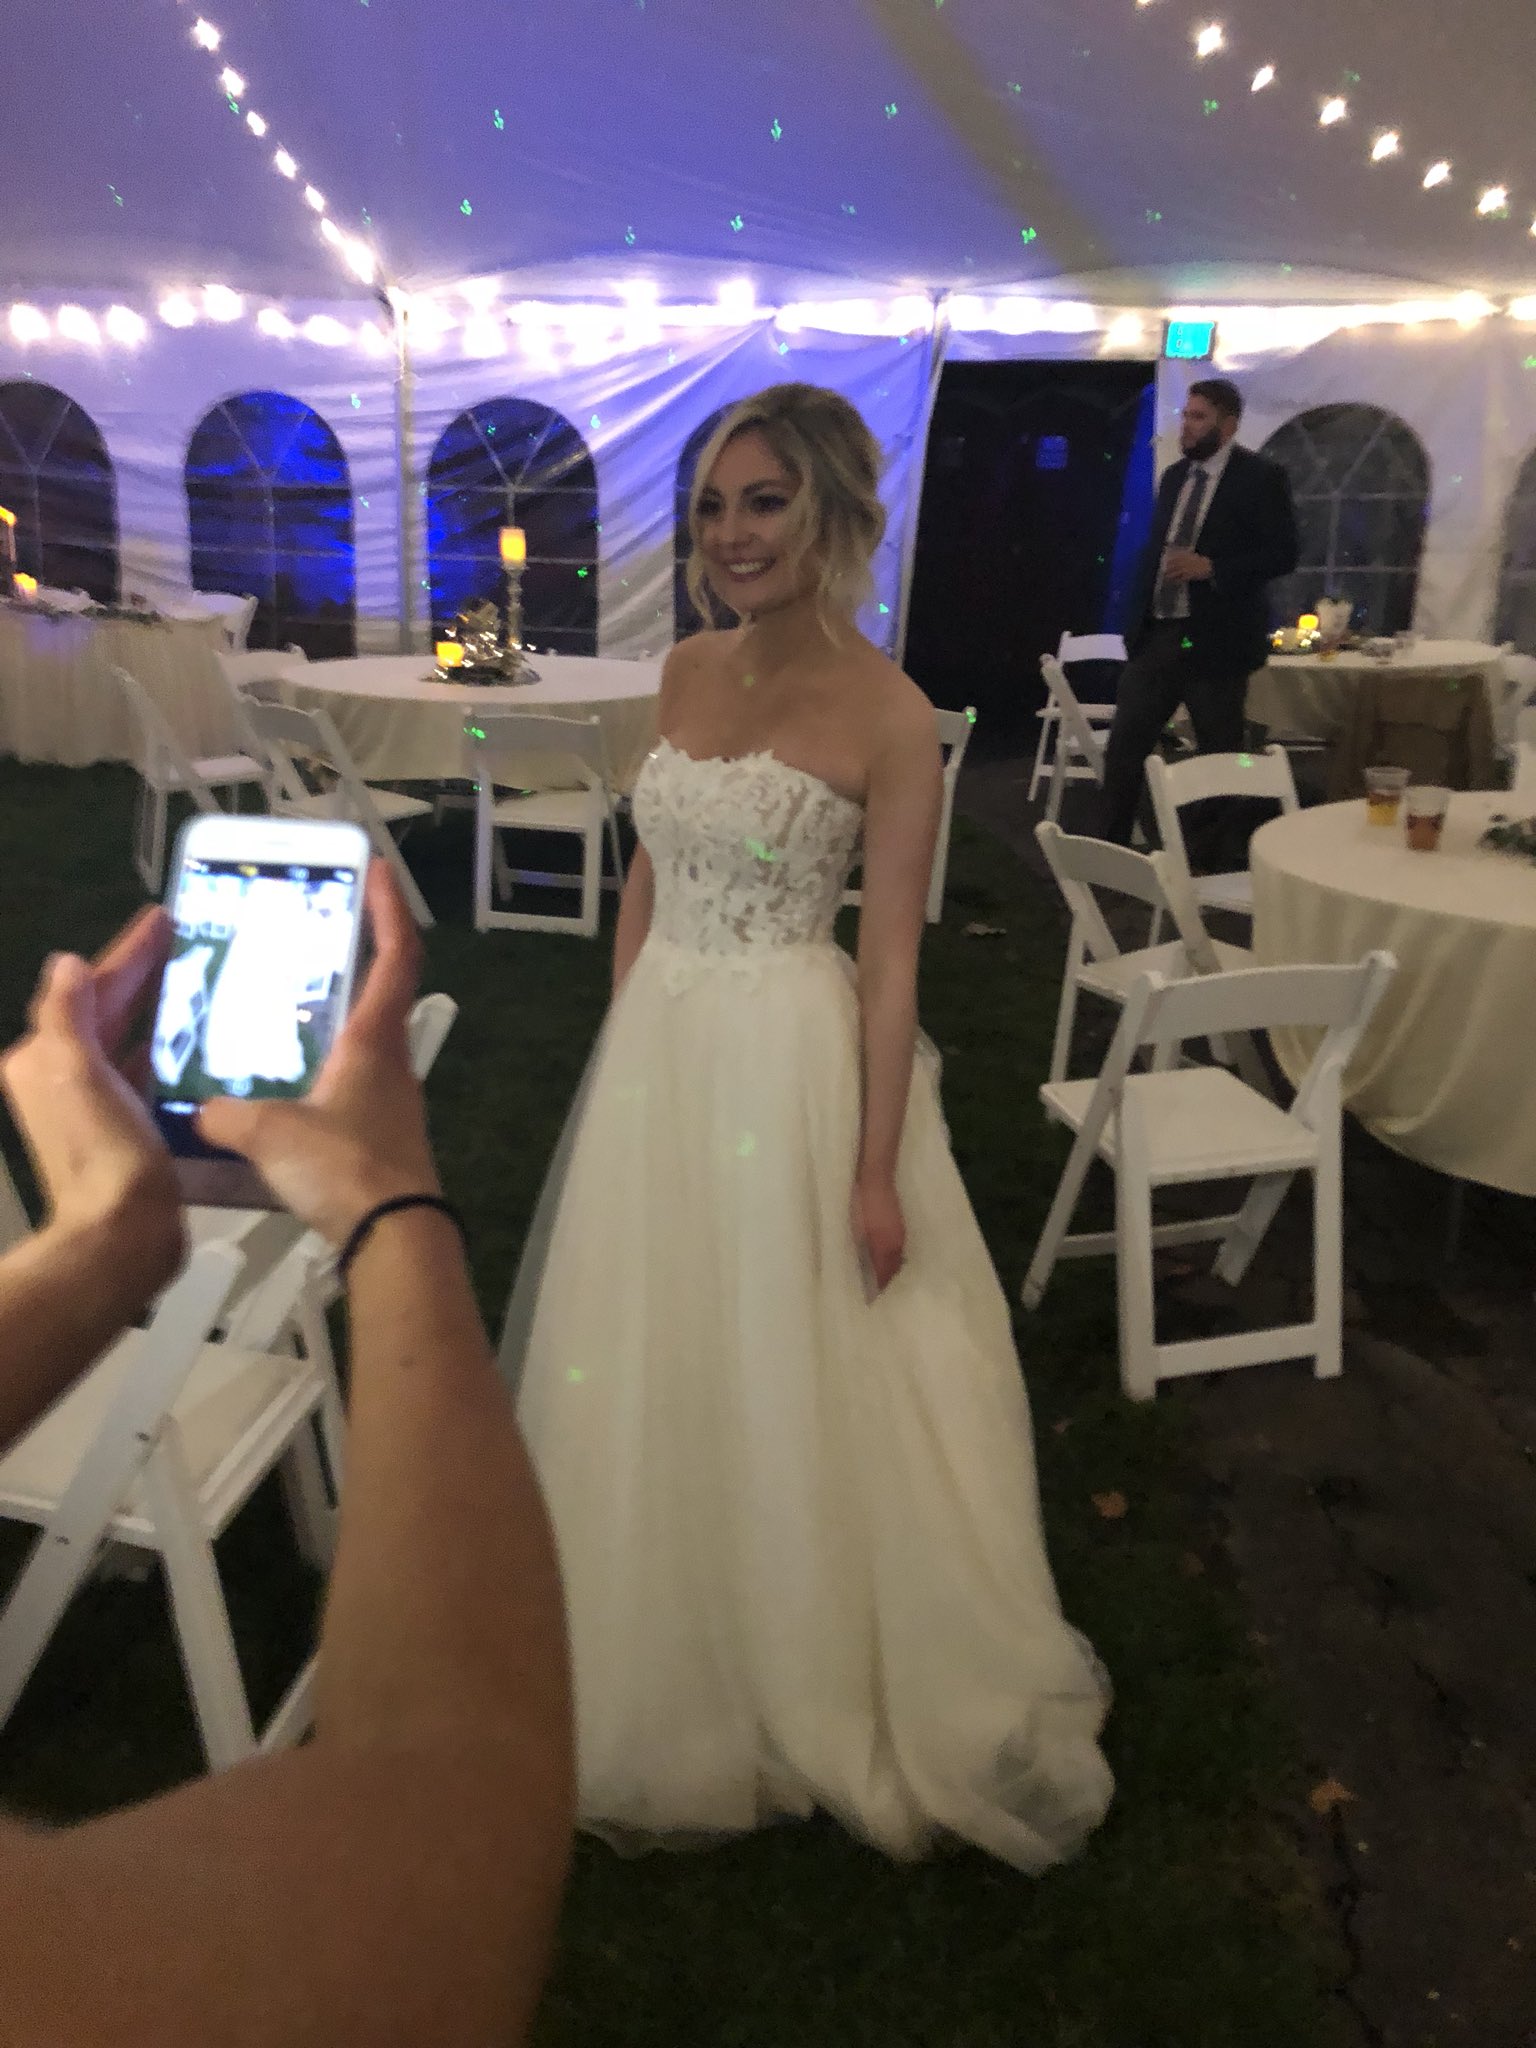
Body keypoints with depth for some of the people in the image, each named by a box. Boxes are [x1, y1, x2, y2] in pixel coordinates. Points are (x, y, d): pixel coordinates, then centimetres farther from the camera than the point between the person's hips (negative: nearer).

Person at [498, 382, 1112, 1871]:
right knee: (651, 1367, 18)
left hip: (794, 1061, -6)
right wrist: (618, 1042, 11)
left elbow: (890, 957, -13)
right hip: (657, 1046, 6)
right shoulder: (687, 672, 5)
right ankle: (680, 1679, 44)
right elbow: (649, 876, 12)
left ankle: (822, 1681, 36)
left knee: (790, 1375, 8)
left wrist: (877, 1170, -13)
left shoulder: (888, 717, -13)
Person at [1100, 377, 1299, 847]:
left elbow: (1282, 555, -10)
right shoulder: (1174, 475, 14)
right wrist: (1136, 619, 10)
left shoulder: (1260, 476, -5)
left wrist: (1210, 567, -21)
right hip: (1155, 635, 6)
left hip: (1213, 641, -6)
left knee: (1220, 758, 4)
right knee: (1123, 747, 2)